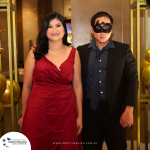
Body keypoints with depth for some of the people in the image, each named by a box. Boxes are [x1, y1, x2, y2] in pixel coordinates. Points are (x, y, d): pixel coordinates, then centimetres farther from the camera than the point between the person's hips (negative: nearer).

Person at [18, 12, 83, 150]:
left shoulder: (73, 53, 5)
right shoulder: (35, 53, 0)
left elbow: (77, 86, 4)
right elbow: (27, 86, 3)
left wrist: (80, 116, 3)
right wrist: (24, 115, 6)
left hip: (65, 112, 2)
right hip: (38, 111, -1)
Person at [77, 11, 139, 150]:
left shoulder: (124, 50, 1)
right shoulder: (82, 51, 6)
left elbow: (133, 81, -2)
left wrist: (129, 110, -9)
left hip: (115, 111, -1)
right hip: (89, 111, 2)